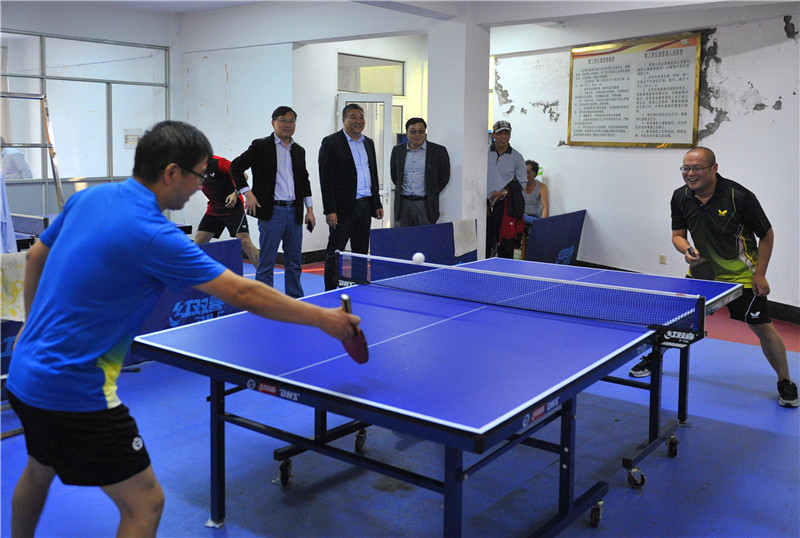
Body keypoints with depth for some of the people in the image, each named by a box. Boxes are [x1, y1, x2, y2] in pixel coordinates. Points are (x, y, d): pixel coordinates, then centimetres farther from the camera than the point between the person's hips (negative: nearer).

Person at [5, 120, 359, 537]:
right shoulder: (153, 236, -23)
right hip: (72, 392, -9)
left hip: (24, 374, 10)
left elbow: (36, 256, 16)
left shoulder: (87, 198, 1)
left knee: (39, 470, 34)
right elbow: (243, 294, -21)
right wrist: (323, 318, -12)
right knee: (145, 504, 0)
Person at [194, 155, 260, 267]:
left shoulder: (218, 162, -17)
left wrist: (236, 193, -31)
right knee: (198, 242, -1)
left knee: (244, 241, -17)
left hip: (233, 208, -6)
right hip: (213, 210, 6)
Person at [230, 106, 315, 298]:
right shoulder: (261, 146, -1)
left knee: (294, 262, 10)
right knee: (267, 263, -1)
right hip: (271, 212, -5)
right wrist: (247, 194, -8)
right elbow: (235, 167, -1)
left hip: (294, 212, 5)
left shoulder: (299, 151, 15)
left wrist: (309, 209, 15)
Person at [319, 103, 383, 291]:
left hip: (365, 206, 7)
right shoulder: (331, 142, -5)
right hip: (343, 208, -6)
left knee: (361, 252, 12)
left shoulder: (369, 143, 16)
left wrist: (377, 204, 15)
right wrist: (330, 210, -16)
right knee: (334, 253, 0)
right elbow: (326, 179, -11)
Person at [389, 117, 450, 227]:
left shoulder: (438, 151, 0)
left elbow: (444, 177, 6)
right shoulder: (398, 150, 10)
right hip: (403, 204, 3)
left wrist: (431, 193, 6)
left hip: (426, 204, -3)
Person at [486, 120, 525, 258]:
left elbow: (521, 183, 8)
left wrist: (504, 192, -8)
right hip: (485, 204, 1)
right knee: (484, 242, 1)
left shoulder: (517, 157, 4)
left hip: (506, 204, -1)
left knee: (506, 242, -1)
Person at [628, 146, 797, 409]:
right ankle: (653, 357, 26)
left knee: (763, 328, -4)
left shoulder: (739, 196, -20)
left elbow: (767, 235, -10)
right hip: (702, 271, 4)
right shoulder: (681, 197, -7)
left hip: (742, 276, -4)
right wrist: (687, 250, -20)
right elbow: (678, 234, 4)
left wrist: (760, 275, -12)